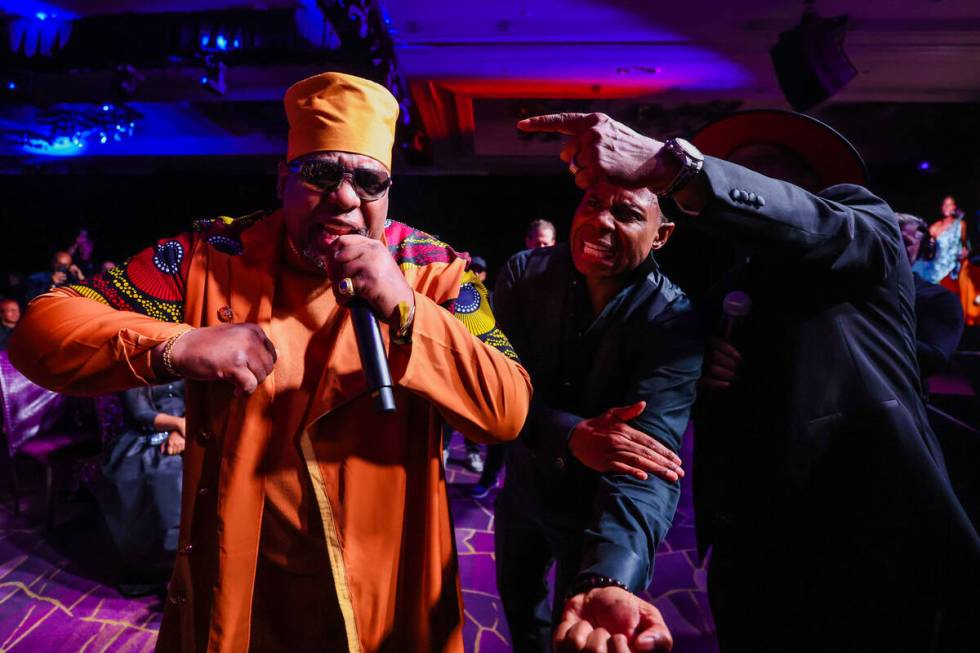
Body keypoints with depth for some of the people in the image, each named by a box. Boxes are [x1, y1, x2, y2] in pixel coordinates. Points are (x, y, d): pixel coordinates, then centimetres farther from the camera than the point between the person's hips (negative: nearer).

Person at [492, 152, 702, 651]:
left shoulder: (673, 324, -27)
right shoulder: (526, 273, -15)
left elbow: (648, 451, -39)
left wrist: (607, 581, -57)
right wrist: (570, 435, -40)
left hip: (596, 508, -3)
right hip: (523, 484, 4)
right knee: (518, 601, 27)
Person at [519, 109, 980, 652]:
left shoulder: (861, 218, 4)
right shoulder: (728, 291, 18)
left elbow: (819, 229, -21)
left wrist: (664, 164, -33)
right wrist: (697, 376, -6)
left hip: (875, 542, -5)